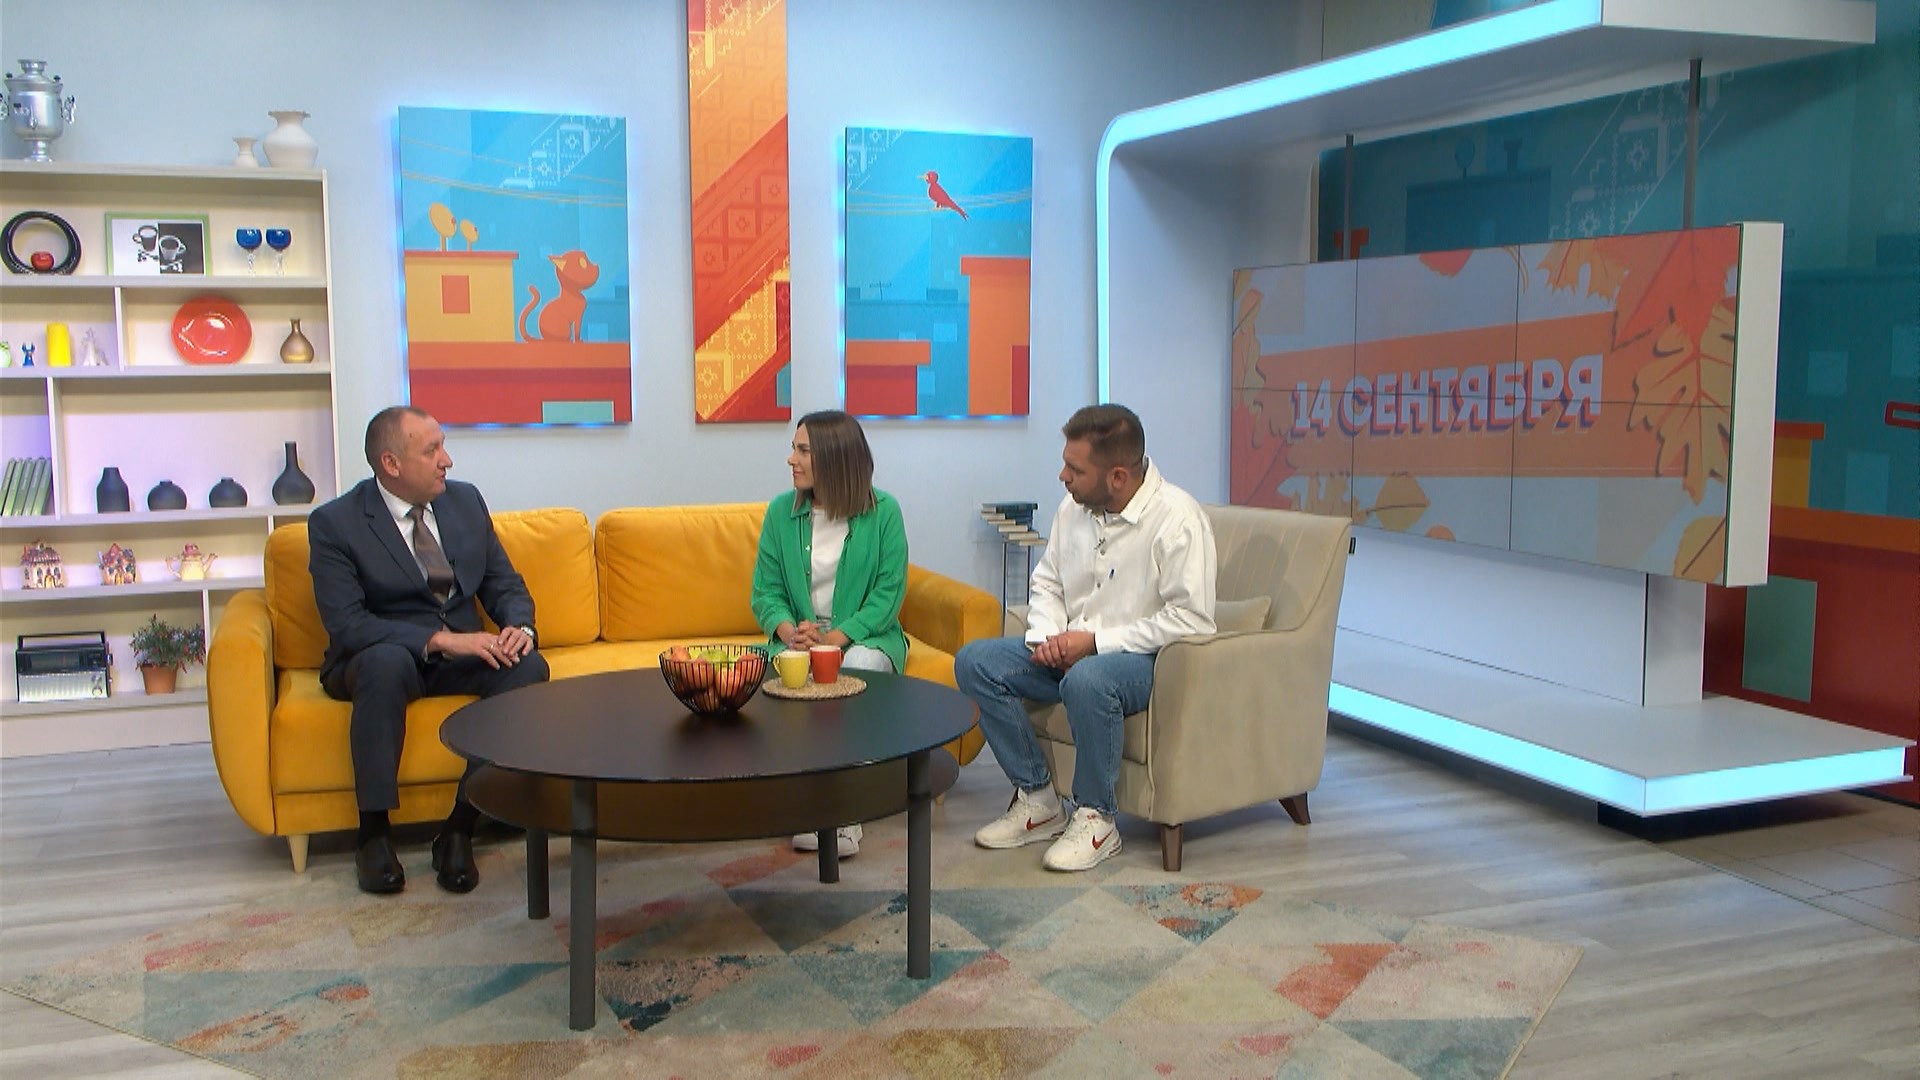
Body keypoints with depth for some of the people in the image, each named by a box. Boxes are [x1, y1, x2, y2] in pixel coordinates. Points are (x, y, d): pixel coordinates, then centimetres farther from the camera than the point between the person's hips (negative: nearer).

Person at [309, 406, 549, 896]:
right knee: (386, 660, -39)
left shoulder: (465, 500, 6)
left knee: (529, 665, -26)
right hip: (376, 659, -4)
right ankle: (373, 831, -26)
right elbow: (346, 625, -19)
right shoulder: (335, 523, -9)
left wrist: (518, 626, -15)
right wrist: (440, 640, -29)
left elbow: (504, 584, 9)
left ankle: (460, 827, -24)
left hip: (463, 654, 4)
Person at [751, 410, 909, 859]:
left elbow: (888, 593, -6)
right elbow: (766, 590, 5)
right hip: (797, 637, 2)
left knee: (861, 666, -36)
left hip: (864, 636, -2)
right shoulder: (781, 510, 5)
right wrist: (789, 631, -17)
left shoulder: (882, 511, -3)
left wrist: (835, 637, -21)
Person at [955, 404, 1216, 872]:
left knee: (1086, 680, -39)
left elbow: (1191, 618, -22)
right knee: (974, 662, -9)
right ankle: (1038, 800, -2)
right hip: (1069, 652, 8)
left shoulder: (1177, 518, -18)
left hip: (1145, 657, -7)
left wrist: (1096, 641, -21)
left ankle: (1096, 819, -16)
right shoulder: (1073, 508, 4)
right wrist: (1048, 636, -5)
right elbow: (1046, 582, 17)